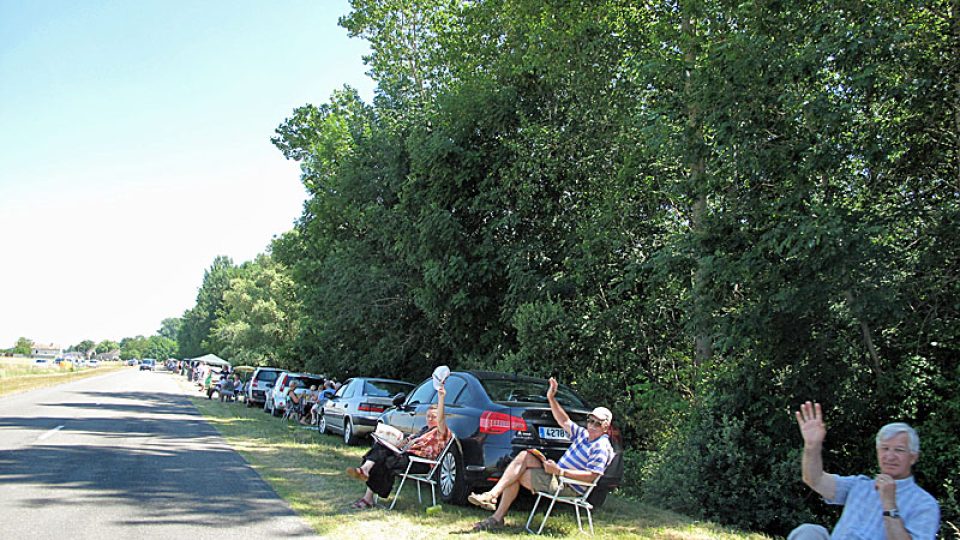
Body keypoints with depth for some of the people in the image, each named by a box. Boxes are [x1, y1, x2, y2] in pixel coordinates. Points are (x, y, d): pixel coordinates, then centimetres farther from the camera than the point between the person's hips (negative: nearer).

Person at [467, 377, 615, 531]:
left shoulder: (601, 447, -11)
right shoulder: (584, 435, 16)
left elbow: (591, 476, -22)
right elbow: (565, 422, 22)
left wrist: (559, 471, -24)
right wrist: (551, 398, 12)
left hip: (567, 487, -9)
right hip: (557, 477, 9)